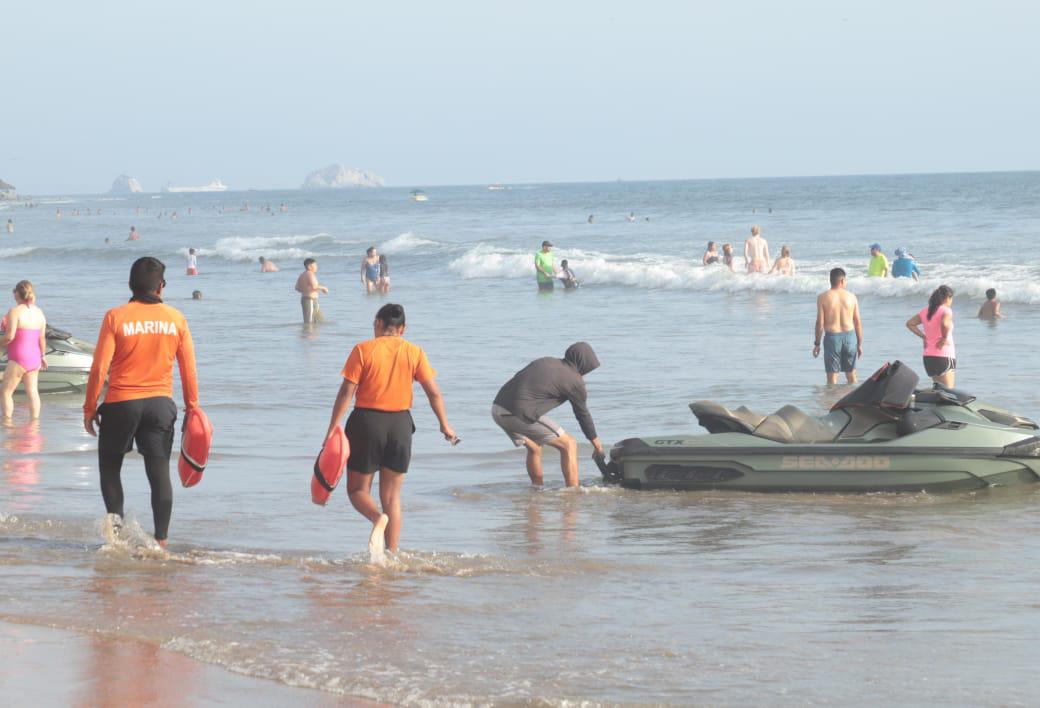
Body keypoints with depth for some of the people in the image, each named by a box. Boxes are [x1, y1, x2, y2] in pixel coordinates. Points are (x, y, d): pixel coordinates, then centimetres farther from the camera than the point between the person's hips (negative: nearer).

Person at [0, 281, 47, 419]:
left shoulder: (15, 311, -13)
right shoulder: (39, 312, 7)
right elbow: (42, 338, 9)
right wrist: (42, 356, 20)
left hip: (18, 357, -7)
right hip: (34, 357, 7)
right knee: (32, 392, 11)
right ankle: (35, 420, 11)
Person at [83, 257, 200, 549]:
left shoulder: (116, 317, -7)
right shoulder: (175, 319, 0)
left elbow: (99, 367, -9)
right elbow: (188, 369, 2)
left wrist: (89, 408, 0)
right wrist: (192, 407, 12)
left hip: (121, 404, -2)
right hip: (160, 404, 2)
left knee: (110, 465, 17)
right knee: (159, 472, 5)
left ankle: (116, 515, -3)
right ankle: (161, 539, 2)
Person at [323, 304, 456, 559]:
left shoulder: (363, 350, -6)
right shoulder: (414, 353, 2)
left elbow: (346, 392, -10)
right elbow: (434, 392, 1)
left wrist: (332, 428, -7)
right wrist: (445, 426, 13)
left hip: (367, 422, -3)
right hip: (400, 424, 3)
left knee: (357, 489, 8)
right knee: (392, 495, 12)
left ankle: (378, 518, -24)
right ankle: (392, 555, 9)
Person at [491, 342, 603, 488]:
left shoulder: (545, 361, 22)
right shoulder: (574, 381, 4)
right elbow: (583, 414, 15)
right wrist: (596, 441, 29)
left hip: (498, 408, 7)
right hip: (520, 414, -7)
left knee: (534, 448, 29)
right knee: (569, 444, 4)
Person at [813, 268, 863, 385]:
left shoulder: (823, 297, -5)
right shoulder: (851, 297, 1)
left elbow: (820, 322, -7)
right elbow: (858, 322, 3)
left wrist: (817, 344, 2)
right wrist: (860, 344, 12)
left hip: (832, 337, -2)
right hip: (849, 336, 2)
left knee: (832, 376, 1)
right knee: (851, 374, 16)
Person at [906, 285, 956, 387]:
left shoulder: (926, 311, 11)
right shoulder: (946, 310, -10)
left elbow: (910, 323, 15)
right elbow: (945, 324, -31)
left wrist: (923, 336, 11)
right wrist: (945, 338, -15)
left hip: (928, 356, 7)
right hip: (944, 356, -7)